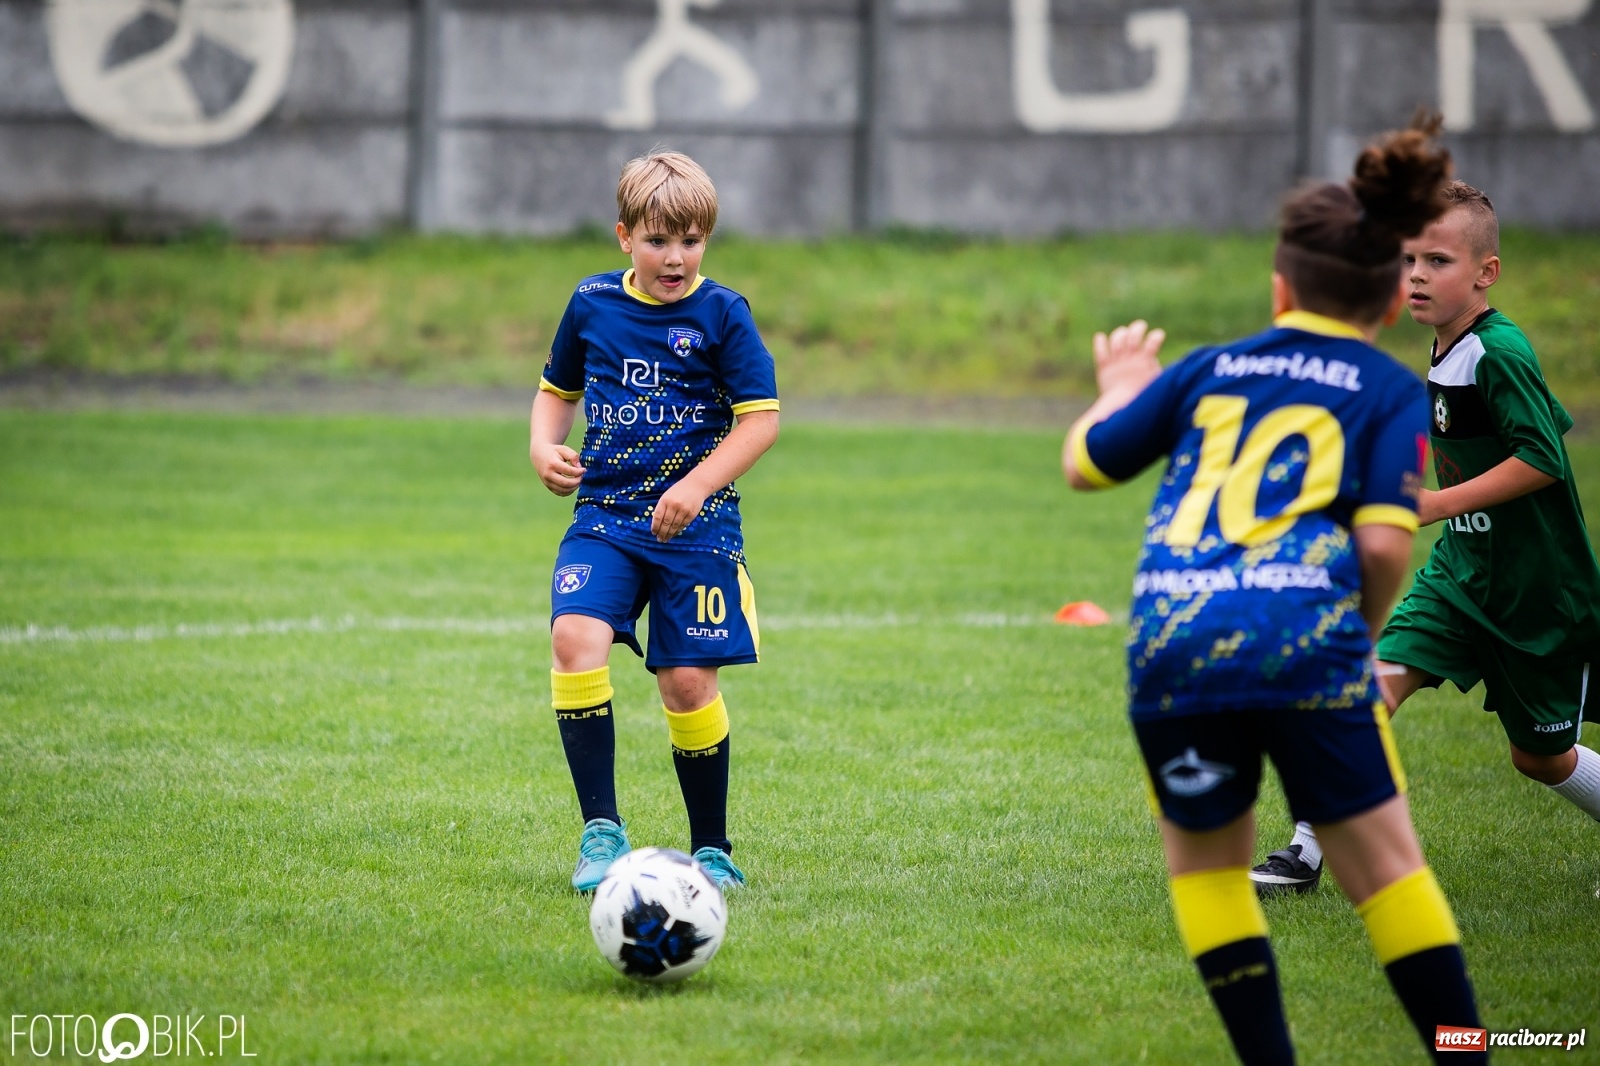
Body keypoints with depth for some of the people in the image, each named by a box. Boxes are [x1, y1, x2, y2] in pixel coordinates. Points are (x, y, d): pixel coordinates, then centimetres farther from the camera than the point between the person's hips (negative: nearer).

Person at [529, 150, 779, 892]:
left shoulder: (721, 314, -4)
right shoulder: (592, 304, 6)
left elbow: (761, 418, -7)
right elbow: (558, 389, 22)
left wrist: (697, 485, -19)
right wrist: (543, 446, 1)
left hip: (695, 525, -2)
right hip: (604, 515, 2)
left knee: (688, 681, -3)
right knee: (575, 637, -22)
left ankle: (713, 850, 17)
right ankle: (601, 830, -17)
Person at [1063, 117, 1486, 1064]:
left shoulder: (1210, 370, 20)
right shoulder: (1394, 391, 11)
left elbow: (1086, 462, 29)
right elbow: (1385, 540, -3)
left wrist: (1120, 387, 49)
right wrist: (1366, 630, 16)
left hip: (1172, 638, 3)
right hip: (1305, 633, -2)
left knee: (1205, 857, 19)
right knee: (1382, 861, 7)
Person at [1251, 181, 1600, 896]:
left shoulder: (1500, 355, -22)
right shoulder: (1447, 353, 5)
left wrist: (1438, 504, -28)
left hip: (1538, 589, -7)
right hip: (1460, 570, 7)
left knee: (1540, 755, 8)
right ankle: (1307, 853, -11)